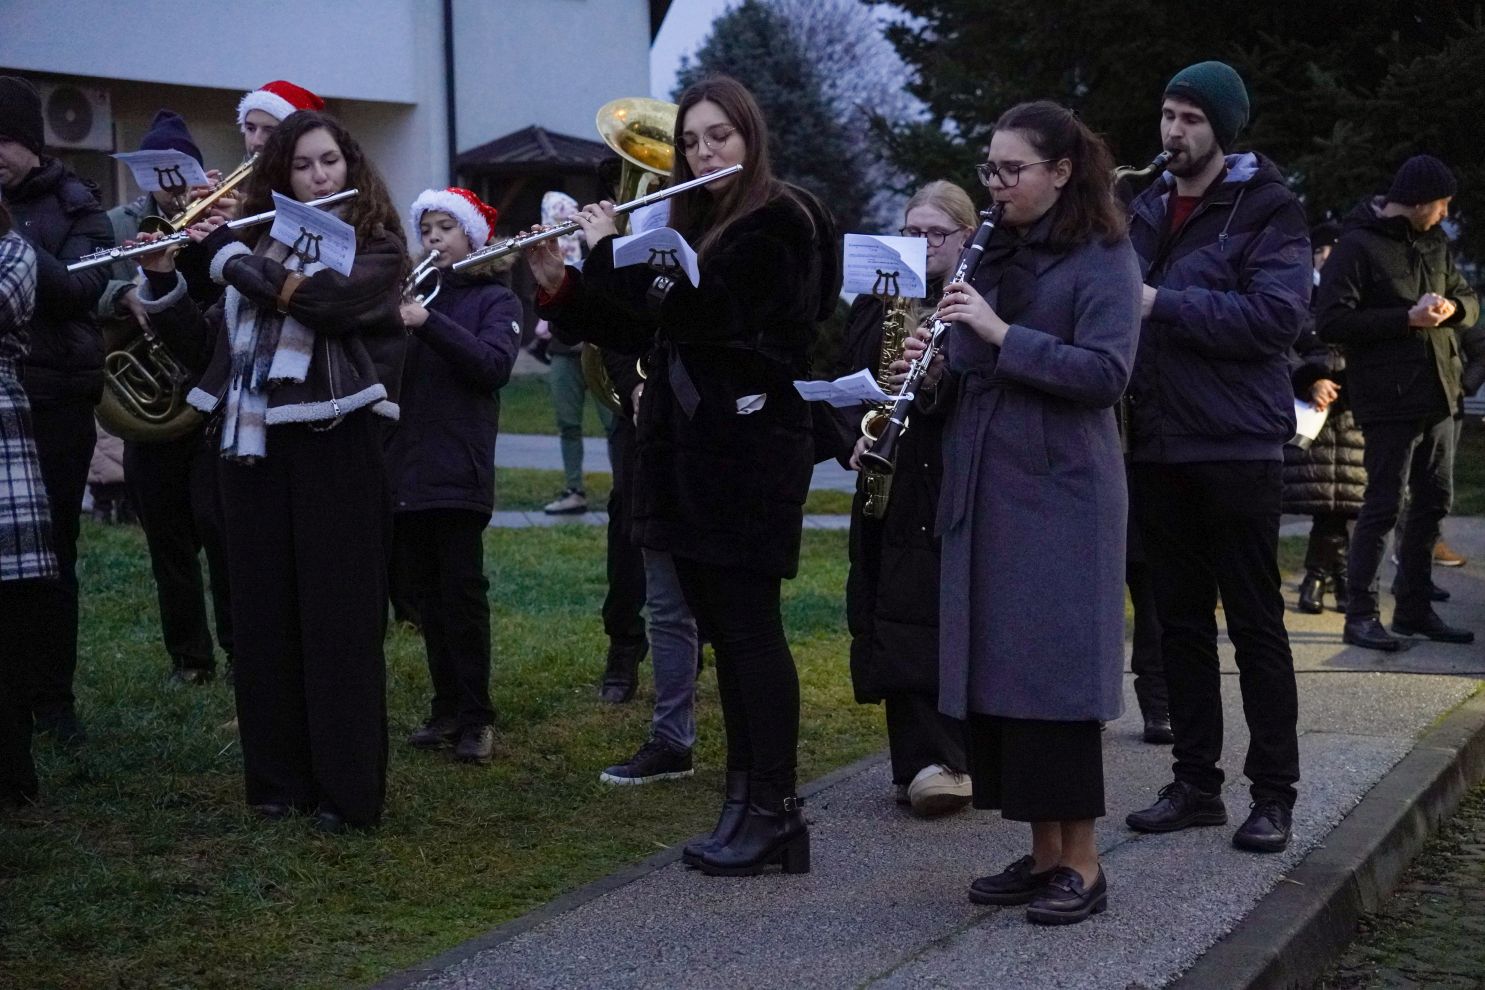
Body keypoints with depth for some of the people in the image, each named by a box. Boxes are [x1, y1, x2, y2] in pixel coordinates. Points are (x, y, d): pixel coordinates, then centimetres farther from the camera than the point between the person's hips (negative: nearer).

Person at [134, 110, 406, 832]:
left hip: (334, 447, -5)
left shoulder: (377, 246, 1)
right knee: (264, 617, 7)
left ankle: (350, 790, -1)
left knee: (339, 619, -4)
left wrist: (224, 252, -10)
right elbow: (206, 346, 15)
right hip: (254, 448, 5)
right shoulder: (261, 245, 16)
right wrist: (162, 282, 1)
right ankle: (279, 778, 16)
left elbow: (322, 298, -19)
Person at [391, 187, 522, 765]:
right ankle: (447, 709, 16)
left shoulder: (494, 300, 3)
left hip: (458, 472, -5)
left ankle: (475, 719, -2)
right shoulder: (410, 292, 16)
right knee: (428, 597, 9)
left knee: (462, 593, -6)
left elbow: (494, 365, -14)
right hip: (404, 471, 5)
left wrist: (428, 323, -22)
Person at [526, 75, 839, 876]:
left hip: (749, 446, -8)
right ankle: (745, 795, 15)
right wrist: (561, 286, 4)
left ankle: (777, 811, -2)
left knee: (749, 624, -7)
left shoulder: (778, 222, -9)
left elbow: (693, 308, -21)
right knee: (721, 628, 9)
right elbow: (634, 329, 18)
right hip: (687, 448, 8)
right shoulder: (693, 223, 17)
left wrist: (610, 250, -11)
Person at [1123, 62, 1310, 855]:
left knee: (1255, 622, 0)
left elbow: (1277, 314, -19)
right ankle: (1196, 782, 18)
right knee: (1181, 619, 10)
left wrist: (1162, 303, -20)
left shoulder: (1267, 209, -6)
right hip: (1156, 447, 6)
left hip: (1237, 446, -6)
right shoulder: (1146, 210, 13)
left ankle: (1273, 793, 7)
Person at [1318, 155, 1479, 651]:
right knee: (1383, 505, -7)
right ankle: (1360, 615, 0)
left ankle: (1414, 608, 22)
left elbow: (1469, 299, 22)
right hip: (1390, 400, -8)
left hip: (1440, 395, 8)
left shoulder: (1433, 243, 14)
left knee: (1433, 503, 12)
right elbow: (1332, 320, -16)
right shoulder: (1358, 246, -10)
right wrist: (1407, 318, -20)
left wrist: (1453, 307, -3)